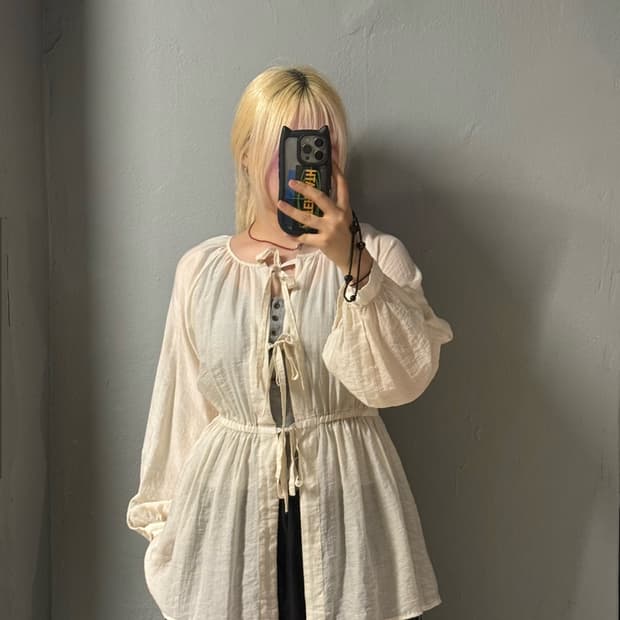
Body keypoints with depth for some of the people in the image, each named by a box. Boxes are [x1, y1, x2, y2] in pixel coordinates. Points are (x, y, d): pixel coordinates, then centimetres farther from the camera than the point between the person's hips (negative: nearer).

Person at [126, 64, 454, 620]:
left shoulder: (380, 256, -1)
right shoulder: (200, 269, 3)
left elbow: (402, 379, -15)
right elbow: (182, 408, 8)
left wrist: (354, 265, -26)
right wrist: (165, 521, 12)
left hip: (347, 505, -1)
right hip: (228, 505, 1)